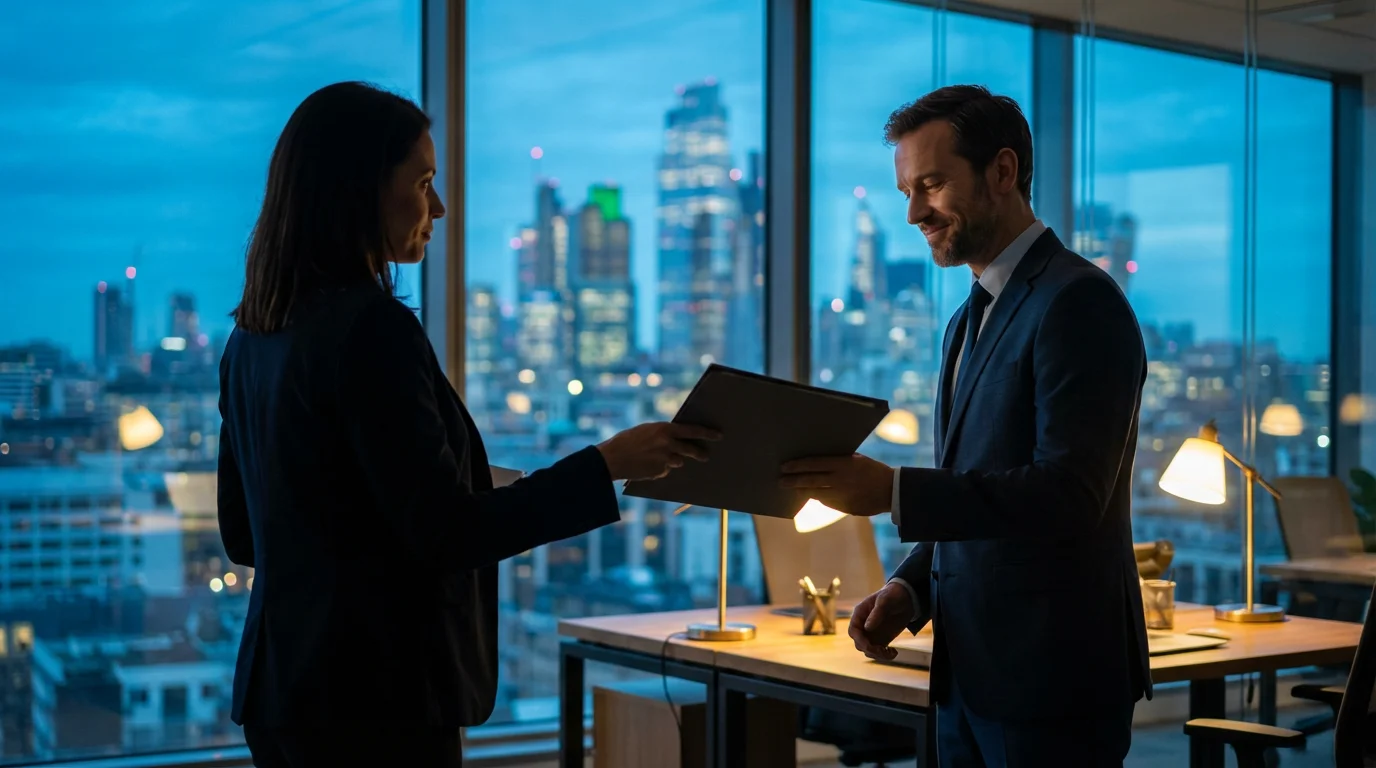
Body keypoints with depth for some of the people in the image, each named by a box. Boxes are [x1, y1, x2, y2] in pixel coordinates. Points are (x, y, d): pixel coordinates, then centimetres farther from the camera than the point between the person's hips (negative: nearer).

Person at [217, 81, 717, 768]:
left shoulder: (253, 336, 9)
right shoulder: (371, 328, -18)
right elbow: (444, 532, -19)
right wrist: (607, 465, -16)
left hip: (280, 687, 9)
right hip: (376, 695, -9)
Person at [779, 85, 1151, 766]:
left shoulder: (1079, 302, -13)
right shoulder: (970, 321, 16)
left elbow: (1069, 491, -23)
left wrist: (892, 491, -28)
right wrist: (911, 588, 4)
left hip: (1051, 680, -8)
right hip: (970, 673, 8)